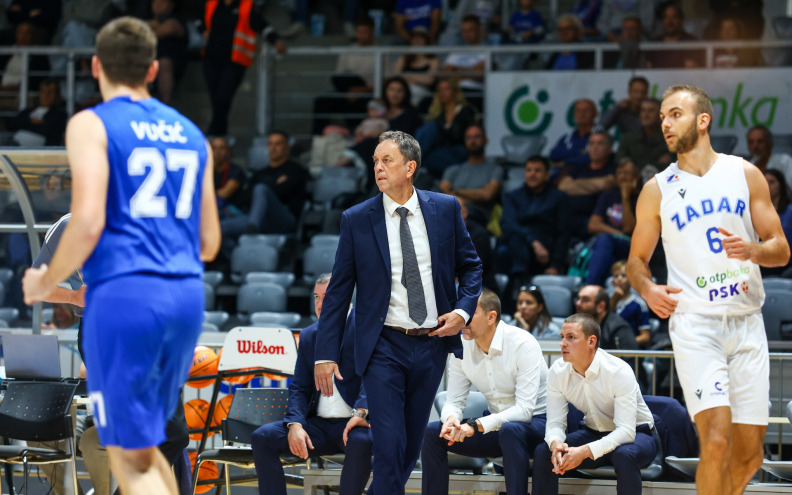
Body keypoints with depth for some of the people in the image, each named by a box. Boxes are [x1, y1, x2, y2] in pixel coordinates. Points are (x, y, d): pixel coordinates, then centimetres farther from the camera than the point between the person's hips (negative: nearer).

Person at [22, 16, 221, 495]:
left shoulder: (92, 125, -1)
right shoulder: (191, 134, 17)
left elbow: (88, 223, -14)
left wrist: (46, 282, 2)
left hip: (124, 294, -6)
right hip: (187, 295, 6)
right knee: (144, 442, 22)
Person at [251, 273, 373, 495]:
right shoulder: (308, 335, 15)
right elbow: (299, 387, 11)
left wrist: (361, 412, -32)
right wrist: (295, 425, -8)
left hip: (353, 423, -5)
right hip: (319, 425, 5)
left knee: (361, 442, -39)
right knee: (262, 437, -14)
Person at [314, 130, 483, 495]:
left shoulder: (445, 209, 2)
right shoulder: (356, 220, -3)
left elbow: (470, 265, 12)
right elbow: (338, 290, -1)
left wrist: (463, 311, -6)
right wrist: (326, 354, -4)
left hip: (431, 343, 3)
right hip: (384, 346, -3)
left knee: (412, 442, 12)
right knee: (389, 443, -11)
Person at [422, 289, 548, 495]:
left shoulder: (523, 344, -22)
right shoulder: (462, 346, -4)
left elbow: (524, 409, -28)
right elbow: (454, 401, -1)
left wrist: (475, 426, -36)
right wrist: (452, 418, -27)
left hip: (535, 422, -6)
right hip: (496, 424, 6)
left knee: (510, 430, -40)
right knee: (432, 432, -11)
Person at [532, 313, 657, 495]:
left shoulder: (619, 371, -27)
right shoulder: (557, 372, -11)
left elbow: (626, 431, -32)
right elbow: (555, 422, -9)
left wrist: (584, 452, -45)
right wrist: (556, 444, -35)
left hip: (636, 434, -5)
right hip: (594, 433, 5)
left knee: (624, 454, -39)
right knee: (543, 452, -18)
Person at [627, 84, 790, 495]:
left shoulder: (745, 175, 7)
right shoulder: (657, 191, 5)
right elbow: (637, 259, 15)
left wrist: (753, 250, -15)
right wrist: (647, 289, -7)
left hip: (747, 322, 2)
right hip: (694, 325, -2)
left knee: (749, 452, 4)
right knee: (716, 442, -19)